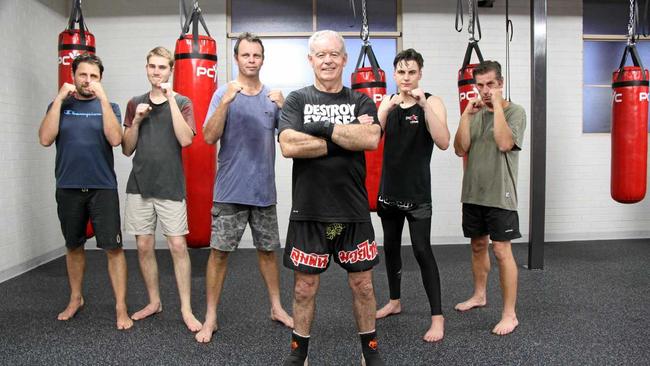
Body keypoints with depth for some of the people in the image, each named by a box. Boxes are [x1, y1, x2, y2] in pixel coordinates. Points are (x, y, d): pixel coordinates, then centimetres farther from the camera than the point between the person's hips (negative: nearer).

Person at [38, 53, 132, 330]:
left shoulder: (108, 106, 4)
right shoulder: (60, 105, 7)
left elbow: (115, 139, -14)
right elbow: (46, 139, -8)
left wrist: (102, 97, -15)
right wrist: (60, 98, -9)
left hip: (103, 188, -2)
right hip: (68, 188, 2)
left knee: (113, 247, -6)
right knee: (74, 246, 15)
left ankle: (121, 307, 2)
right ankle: (75, 299, 32)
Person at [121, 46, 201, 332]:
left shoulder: (182, 102, 2)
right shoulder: (135, 104, 11)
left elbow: (186, 139, -14)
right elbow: (127, 149, 11)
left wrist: (171, 99, -15)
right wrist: (137, 120, -5)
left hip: (171, 187, -3)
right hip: (140, 186, 3)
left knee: (178, 245, -4)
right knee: (144, 246, 7)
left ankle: (186, 309, 5)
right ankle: (154, 301, 24)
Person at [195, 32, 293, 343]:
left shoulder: (272, 97, 7)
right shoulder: (224, 94, 0)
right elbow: (210, 137, -10)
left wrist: (284, 108, -15)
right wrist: (226, 102, -22)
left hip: (264, 189, 3)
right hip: (230, 189, -2)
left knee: (267, 249, 13)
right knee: (219, 251, 1)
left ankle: (276, 307, 28)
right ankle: (211, 317, 12)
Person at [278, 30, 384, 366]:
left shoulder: (361, 101, 6)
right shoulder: (297, 100, 3)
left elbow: (371, 139, -13)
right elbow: (289, 146, -14)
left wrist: (324, 127, -14)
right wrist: (345, 140, -13)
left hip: (353, 211, 1)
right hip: (308, 211, -1)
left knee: (362, 284, 13)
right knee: (305, 288, 10)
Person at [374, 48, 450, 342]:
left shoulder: (432, 102, -5)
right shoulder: (388, 102, 7)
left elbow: (443, 143, -20)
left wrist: (424, 105, -26)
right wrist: (386, 109, -19)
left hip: (417, 192, -5)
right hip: (389, 188, 5)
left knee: (422, 251, -8)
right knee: (390, 247, 14)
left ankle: (437, 317, 1)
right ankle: (395, 301, 32)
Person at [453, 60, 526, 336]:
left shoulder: (515, 111, -5)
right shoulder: (475, 112, 10)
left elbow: (504, 143, -22)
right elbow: (460, 149, 0)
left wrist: (497, 105, -16)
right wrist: (467, 114, -8)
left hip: (499, 195, -5)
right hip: (473, 192, 6)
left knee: (501, 250, -5)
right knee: (478, 245, 17)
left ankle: (509, 314, 5)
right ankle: (479, 295, 36)